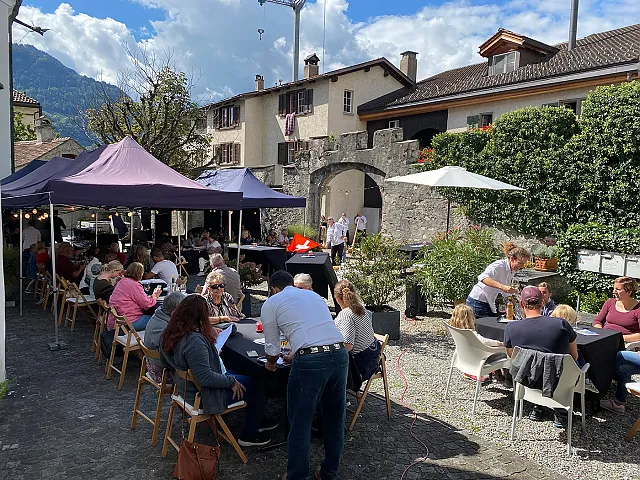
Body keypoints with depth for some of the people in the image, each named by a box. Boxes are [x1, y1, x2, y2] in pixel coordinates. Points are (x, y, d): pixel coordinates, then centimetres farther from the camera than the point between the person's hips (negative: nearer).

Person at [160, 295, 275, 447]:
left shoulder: (170, 334, -4)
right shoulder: (194, 340, -33)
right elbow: (205, 377, -33)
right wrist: (231, 382, -20)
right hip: (205, 396, -10)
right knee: (256, 384, 2)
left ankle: (257, 420, 35)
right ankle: (249, 434, 17)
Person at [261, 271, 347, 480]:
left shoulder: (271, 303, 11)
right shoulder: (314, 295, 27)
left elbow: (272, 347, 15)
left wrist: (271, 363, 36)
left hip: (311, 361, -6)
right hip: (341, 354, 6)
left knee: (300, 422, 11)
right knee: (335, 417, 20)